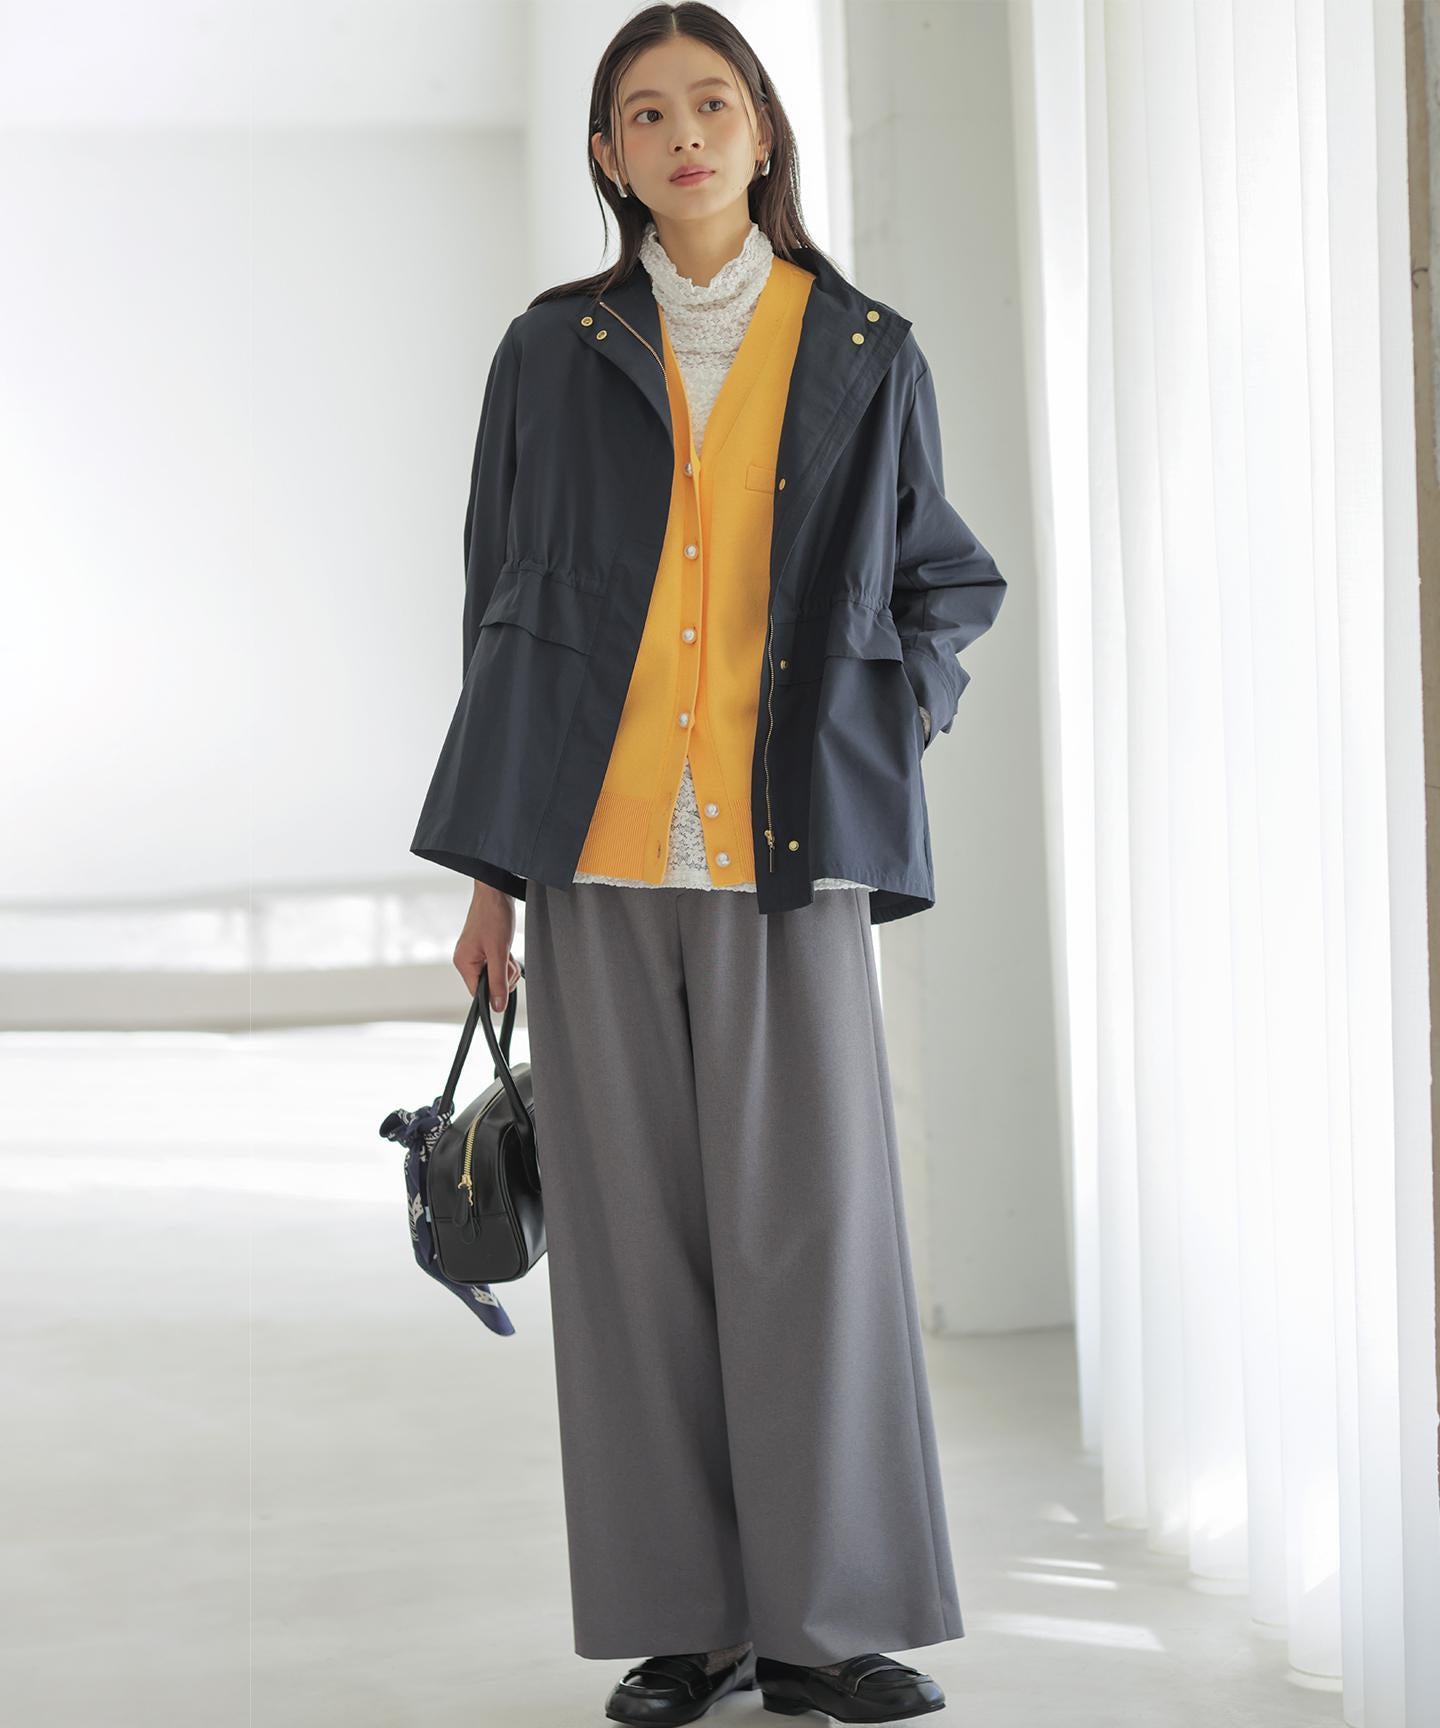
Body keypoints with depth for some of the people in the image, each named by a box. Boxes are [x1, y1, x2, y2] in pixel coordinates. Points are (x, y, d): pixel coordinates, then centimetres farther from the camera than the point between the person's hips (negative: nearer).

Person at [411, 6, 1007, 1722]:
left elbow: (946, 581, 20)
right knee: (636, 1229, 1)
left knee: (812, 1214, -5)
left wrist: (895, 713, 0)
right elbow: (504, 604, 12)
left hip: (787, 849, -1)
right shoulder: (555, 351, 10)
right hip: (599, 845, 1)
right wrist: (492, 869, 8)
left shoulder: (864, 355, 9)